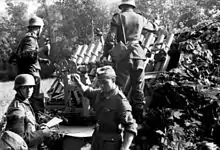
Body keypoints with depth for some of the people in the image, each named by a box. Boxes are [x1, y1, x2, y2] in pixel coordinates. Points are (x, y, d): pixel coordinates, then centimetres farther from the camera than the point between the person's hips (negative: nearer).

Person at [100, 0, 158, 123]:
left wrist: (105, 54, -1)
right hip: (138, 55, 3)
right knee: (138, 88, 9)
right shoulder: (140, 19, 11)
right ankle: (139, 117, 12)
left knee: (119, 87, 1)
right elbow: (155, 28, 27)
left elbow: (111, 38, -5)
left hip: (123, 55, -2)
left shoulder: (117, 18, 2)